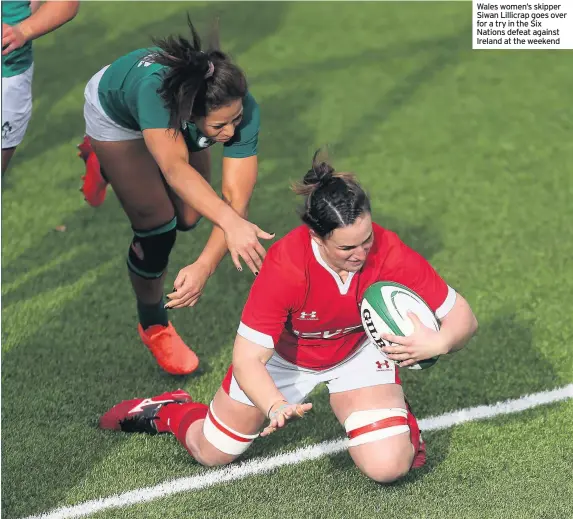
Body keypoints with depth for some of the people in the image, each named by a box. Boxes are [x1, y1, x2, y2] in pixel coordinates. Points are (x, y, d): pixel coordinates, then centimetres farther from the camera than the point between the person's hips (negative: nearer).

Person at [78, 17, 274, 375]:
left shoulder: (242, 110, -39)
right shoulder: (154, 89, -49)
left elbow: (236, 198, -42)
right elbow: (175, 169, -62)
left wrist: (204, 267, -56)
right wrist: (231, 223, -76)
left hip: (175, 115, 4)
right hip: (117, 113, -4)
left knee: (187, 219, 10)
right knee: (157, 228, -10)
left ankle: (104, 164, 38)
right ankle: (154, 327, 17)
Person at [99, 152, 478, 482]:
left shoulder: (390, 254, -34)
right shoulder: (284, 265, -37)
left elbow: (462, 317, -25)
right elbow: (247, 359, -33)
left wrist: (438, 342, -48)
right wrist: (276, 407, -52)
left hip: (359, 352, 1)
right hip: (284, 356, 0)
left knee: (388, 467, -21)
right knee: (211, 454, 11)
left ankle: (395, 412, 13)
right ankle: (170, 411, 44)